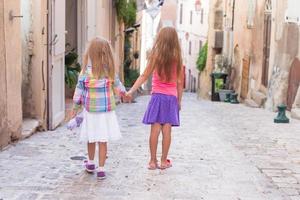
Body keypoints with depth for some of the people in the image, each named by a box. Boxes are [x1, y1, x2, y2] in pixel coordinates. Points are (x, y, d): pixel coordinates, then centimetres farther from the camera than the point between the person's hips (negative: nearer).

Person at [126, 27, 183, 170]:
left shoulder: (156, 55, -2)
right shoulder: (177, 58, 3)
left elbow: (144, 76, -5)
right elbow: (179, 82, 5)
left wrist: (131, 91, -3)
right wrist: (179, 100, 13)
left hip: (158, 96, -2)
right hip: (172, 97, 2)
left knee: (155, 129, -1)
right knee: (167, 130, 2)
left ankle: (153, 161, 2)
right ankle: (164, 161, 9)